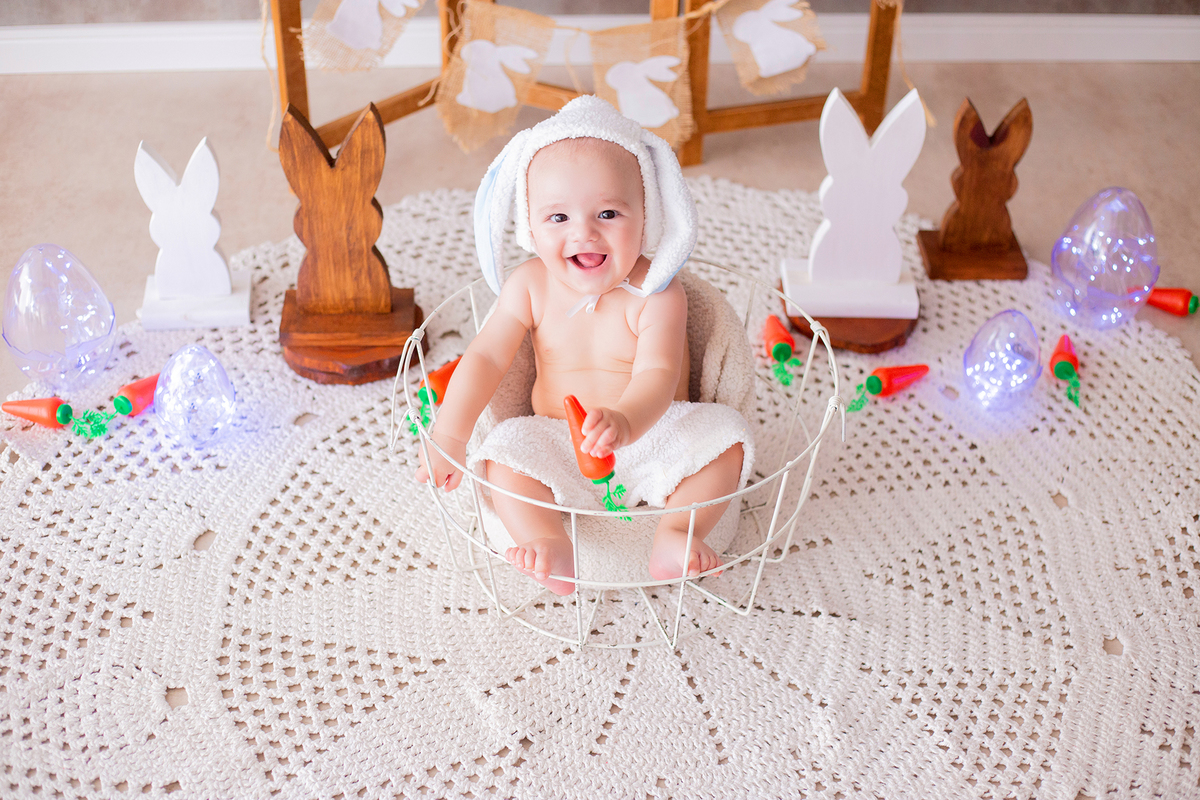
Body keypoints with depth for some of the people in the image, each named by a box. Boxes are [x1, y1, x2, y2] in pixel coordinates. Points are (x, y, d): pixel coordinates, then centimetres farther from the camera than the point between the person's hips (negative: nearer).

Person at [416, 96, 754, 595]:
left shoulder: (656, 293, -17)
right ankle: (550, 546, -32)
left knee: (725, 435, -22)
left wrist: (624, 422, -52)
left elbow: (657, 376, -29)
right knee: (505, 450, -22)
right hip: (560, 450, 2)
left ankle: (677, 530, -26)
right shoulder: (530, 286, -8)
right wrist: (449, 438, -19)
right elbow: (485, 358, -7)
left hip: (651, 434, -1)